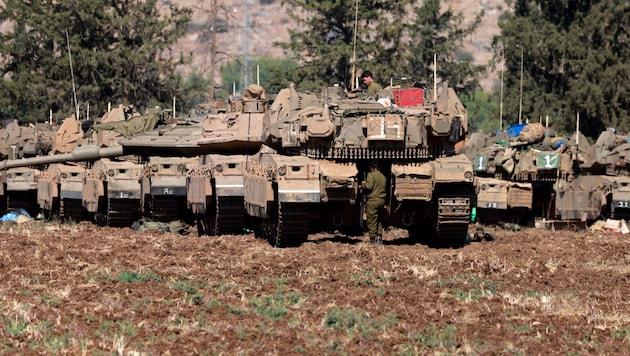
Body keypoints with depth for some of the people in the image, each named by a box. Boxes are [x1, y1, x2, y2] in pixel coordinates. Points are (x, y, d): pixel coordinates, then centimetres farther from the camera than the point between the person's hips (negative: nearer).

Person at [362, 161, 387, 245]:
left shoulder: (371, 175, -7)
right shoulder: (383, 177, 13)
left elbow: (369, 186, -19)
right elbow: (385, 188, 15)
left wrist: (363, 185, 1)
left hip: (373, 200, -6)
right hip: (382, 200, 6)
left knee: (372, 220, -3)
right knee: (379, 220, 16)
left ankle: (373, 239, -5)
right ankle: (379, 238, 10)